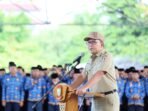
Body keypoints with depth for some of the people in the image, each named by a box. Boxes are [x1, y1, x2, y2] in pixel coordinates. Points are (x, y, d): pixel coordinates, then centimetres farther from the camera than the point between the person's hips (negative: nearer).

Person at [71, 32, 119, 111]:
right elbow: (83, 77, 17)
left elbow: (99, 74, -25)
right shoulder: (91, 60, 16)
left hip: (108, 98, -9)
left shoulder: (106, 57, -12)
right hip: (95, 99, 9)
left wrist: (84, 88, -36)